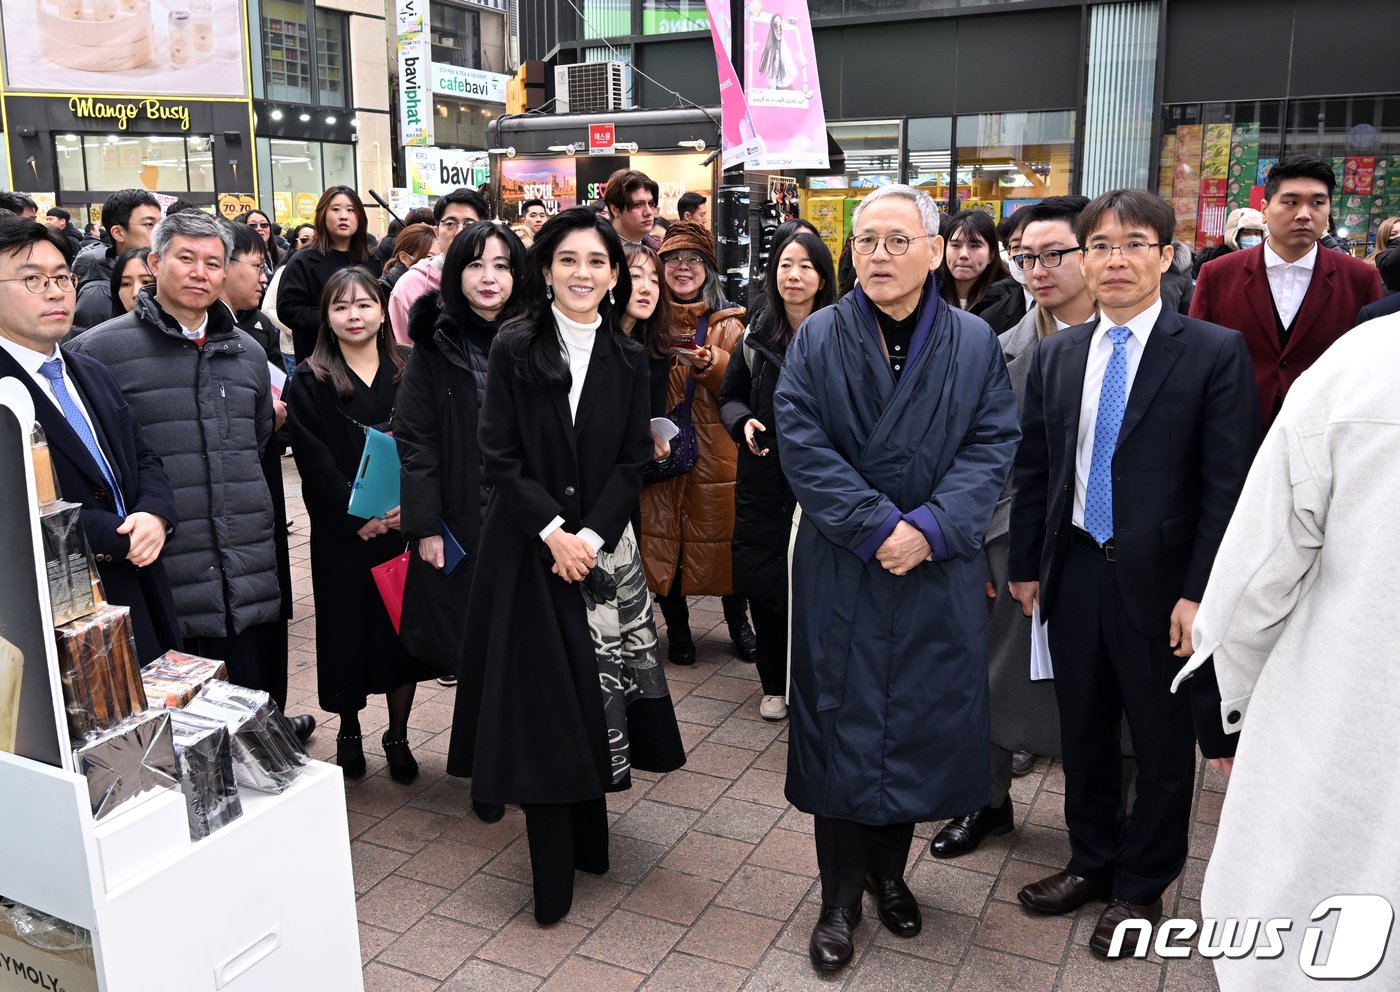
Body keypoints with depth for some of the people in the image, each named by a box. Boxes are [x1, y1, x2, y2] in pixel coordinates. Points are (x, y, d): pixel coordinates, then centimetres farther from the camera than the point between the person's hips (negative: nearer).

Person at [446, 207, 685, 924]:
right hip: (528, 549, -2)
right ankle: (554, 871, 9)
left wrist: (591, 536, -10)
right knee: (541, 699, -1)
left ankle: (587, 834, 26)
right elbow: (499, 457, -6)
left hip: (604, 548, 2)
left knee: (594, 690, 7)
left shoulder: (627, 361, 5)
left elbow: (632, 462, 2)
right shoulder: (515, 349, -2)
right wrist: (553, 531, -15)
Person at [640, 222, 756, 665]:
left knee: (722, 531, 4)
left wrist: (711, 364, -21)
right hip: (659, 444, 1)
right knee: (662, 532, 4)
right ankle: (676, 625, 21)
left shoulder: (728, 322, 5)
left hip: (714, 449, 0)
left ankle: (738, 621, 24)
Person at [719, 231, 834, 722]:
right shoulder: (757, 335, 5)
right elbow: (730, 396, 14)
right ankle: (775, 683, 25)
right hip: (764, 477, 3)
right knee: (763, 579, 7)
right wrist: (743, 422, -6)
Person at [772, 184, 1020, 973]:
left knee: (919, 723, 10)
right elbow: (801, 442, -9)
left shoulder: (975, 343, 3)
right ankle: (842, 898, 20)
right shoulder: (818, 339, -1)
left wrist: (930, 529, -17)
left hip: (938, 575, 1)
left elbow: (994, 444, -4)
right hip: (840, 574, -1)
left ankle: (890, 871, 32)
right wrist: (877, 527, -17)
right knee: (842, 724, 5)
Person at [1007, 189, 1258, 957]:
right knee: (1082, 731, 17)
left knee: (1163, 743, 12)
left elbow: (1228, 485, -10)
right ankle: (1092, 862, 37)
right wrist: (1025, 565, 7)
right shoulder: (1055, 355, 6)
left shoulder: (1215, 353, -8)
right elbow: (1033, 468, 9)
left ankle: (1142, 886, 31)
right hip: (1074, 572, 4)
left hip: (1160, 581, -4)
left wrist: (1199, 593, -14)